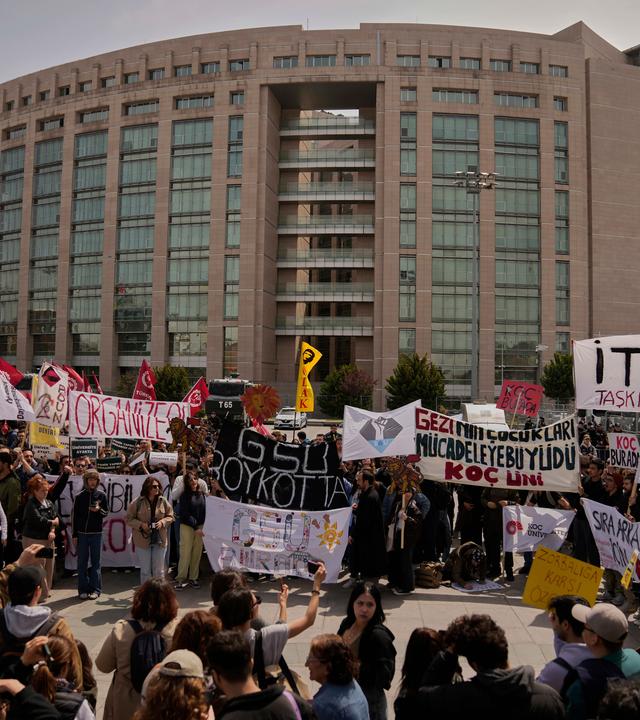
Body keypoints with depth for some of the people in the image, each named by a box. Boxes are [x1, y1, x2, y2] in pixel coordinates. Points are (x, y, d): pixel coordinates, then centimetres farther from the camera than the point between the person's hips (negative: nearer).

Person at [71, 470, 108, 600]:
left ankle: (95, 589, 8)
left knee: (96, 562, 3)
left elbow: (106, 512, 6)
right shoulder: (79, 496, 1)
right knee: (82, 562, 5)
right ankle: (83, 589, 13)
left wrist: (99, 510, -17)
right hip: (82, 533, 0)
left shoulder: (102, 495, 1)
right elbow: (74, 516, 3)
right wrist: (74, 534, 1)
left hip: (96, 533, 0)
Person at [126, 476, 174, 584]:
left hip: (160, 540, 2)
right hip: (143, 540, -2)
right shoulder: (137, 502, -8)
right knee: (145, 571, 9)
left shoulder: (163, 501, 0)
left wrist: (162, 522, -11)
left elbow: (170, 516, 8)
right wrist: (141, 524, -16)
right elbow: (129, 519, -2)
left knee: (159, 570, 10)